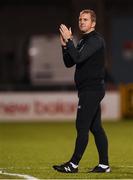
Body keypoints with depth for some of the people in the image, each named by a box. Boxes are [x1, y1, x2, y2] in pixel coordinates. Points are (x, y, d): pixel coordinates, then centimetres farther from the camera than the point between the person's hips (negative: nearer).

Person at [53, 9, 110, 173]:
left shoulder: (96, 40, -12)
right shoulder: (83, 41, 19)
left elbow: (79, 58, -25)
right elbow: (69, 63, 16)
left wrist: (69, 40, -22)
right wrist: (65, 45, 3)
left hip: (92, 90, -10)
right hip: (88, 90, 10)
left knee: (82, 127, -9)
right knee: (95, 127, 9)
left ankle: (73, 164, -9)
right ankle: (104, 164, 10)